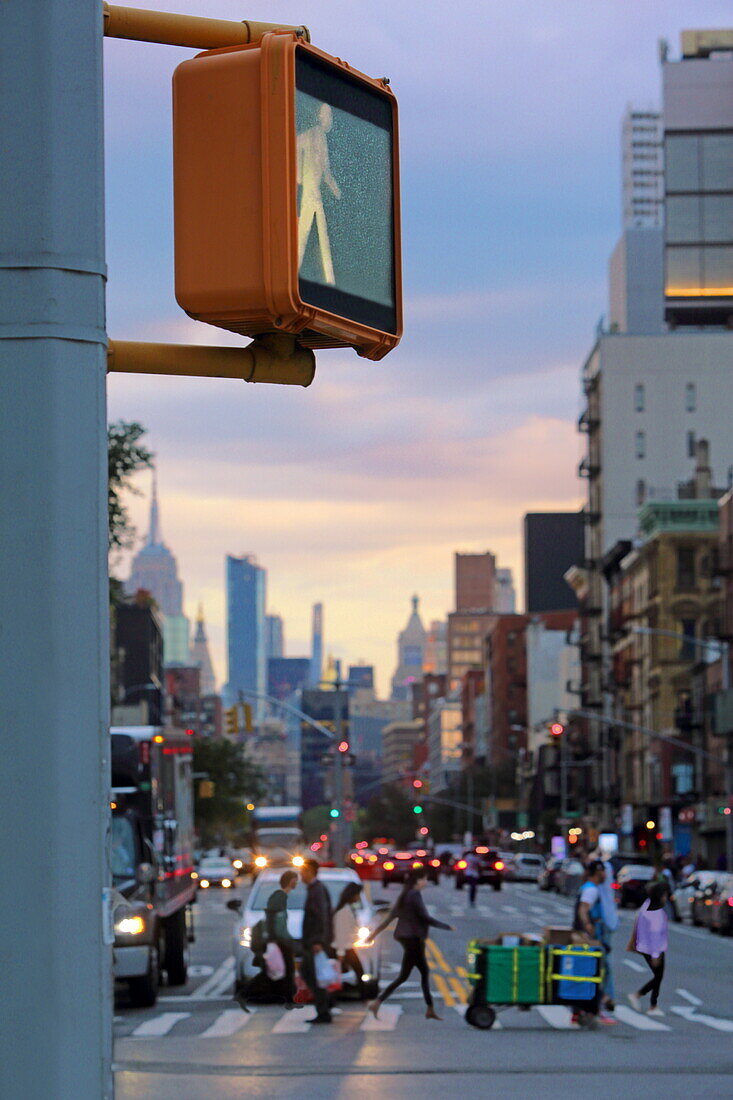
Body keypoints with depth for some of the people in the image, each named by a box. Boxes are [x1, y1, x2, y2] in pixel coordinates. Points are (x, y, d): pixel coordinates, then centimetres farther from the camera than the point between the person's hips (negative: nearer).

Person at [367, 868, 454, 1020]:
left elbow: (391, 916, 15)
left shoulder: (404, 895, 13)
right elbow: (426, 918, -17)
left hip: (406, 937, 10)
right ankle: (377, 1003, -9)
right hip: (413, 938, -10)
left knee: (425, 972, 13)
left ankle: (430, 1010, 13)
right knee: (403, 976, -6)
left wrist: (376, 932, 19)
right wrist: (447, 927, -7)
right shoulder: (415, 895, -15)